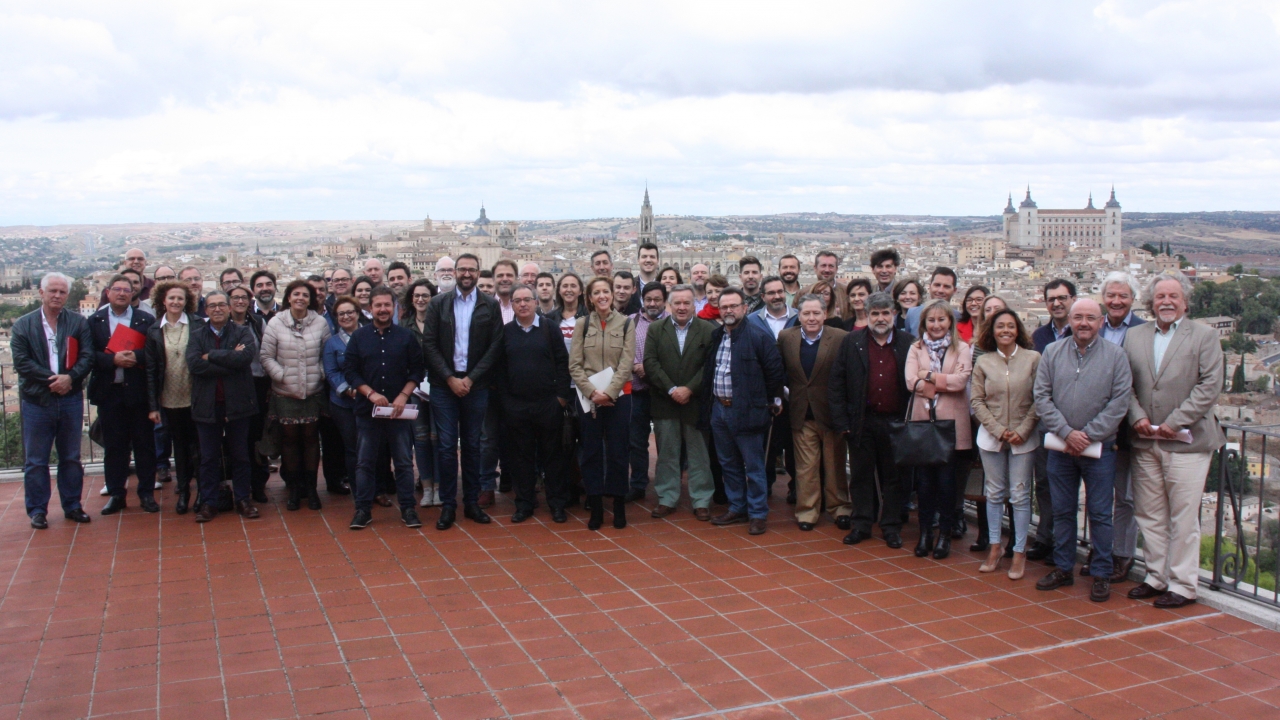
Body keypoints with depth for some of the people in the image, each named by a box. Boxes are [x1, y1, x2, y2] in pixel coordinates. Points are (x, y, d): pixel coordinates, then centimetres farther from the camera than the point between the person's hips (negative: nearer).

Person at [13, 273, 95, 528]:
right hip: (36, 401, -1)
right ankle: (37, 510, 14)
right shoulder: (23, 325, 2)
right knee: (35, 460, 5)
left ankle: (72, 505, 21)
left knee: (71, 458, 11)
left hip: (70, 399, 1)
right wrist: (51, 380, -15)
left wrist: (70, 377, -19)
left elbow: (87, 357, -2)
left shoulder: (79, 322, 4)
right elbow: (21, 362, -6)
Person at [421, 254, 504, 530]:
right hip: (443, 384, 0)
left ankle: (472, 502, 17)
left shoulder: (490, 305, 3)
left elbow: (495, 346, -1)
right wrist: (450, 378, -10)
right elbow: (429, 344, -1)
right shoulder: (438, 303, 3)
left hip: (476, 384, 0)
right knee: (446, 445, 0)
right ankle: (448, 505, 7)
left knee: (472, 445, 8)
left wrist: (471, 378, -9)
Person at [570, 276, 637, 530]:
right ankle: (595, 507, 11)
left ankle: (619, 506, 13)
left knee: (617, 451, 4)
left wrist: (609, 392, -14)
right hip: (588, 396, 1)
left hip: (618, 396, -1)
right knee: (591, 451, 4)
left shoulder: (626, 323, 2)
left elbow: (626, 363, -4)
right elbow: (574, 364, -1)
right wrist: (592, 391, -13)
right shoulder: (582, 324, 4)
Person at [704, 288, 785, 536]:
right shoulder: (715, 337, 10)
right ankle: (737, 508, 26)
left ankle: (758, 514, 10)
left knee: (753, 466, 0)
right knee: (729, 464, 14)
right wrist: (709, 402, 13)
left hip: (746, 411, -6)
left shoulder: (759, 337, -9)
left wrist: (772, 402, -2)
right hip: (718, 410, 6)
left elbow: (774, 371, -6)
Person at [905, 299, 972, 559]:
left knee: (946, 479, 1)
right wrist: (946, 381, -13)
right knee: (924, 479, 5)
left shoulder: (961, 349, 4)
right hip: (922, 421, 2)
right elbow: (911, 381, -7)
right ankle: (925, 532, 15)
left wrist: (930, 376, -9)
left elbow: (962, 381, -11)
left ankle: (945, 534, 13)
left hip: (951, 422, -1)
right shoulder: (916, 348, 8)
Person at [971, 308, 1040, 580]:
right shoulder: (983, 362, 2)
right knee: (994, 494, 9)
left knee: (1020, 496, 3)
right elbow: (976, 400, 2)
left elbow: (1039, 399, -4)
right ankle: (994, 548, 20)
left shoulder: (1033, 358, -4)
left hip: (1023, 438, -2)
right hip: (991, 437, 2)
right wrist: (998, 430, -8)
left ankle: (1019, 552, 12)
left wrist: (1023, 430, -11)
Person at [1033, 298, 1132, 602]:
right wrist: (1066, 432, -11)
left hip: (1100, 448, -2)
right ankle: (1063, 569, 23)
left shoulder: (1115, 355, -2)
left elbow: (1120, 401, -7)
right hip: (1060, 447, 2)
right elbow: (1042, 397, -1)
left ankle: (1101, 575, 15)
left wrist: (1088, 435, -13)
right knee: (1062, 511, 11)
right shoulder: (1052, 353, 4)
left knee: (1100, 514, 4)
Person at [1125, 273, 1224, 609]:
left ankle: (1183, 584, 8)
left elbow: (1210, 386, -7)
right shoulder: (1135, 335, 11)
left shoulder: (1204, 335, 1)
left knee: (1183, 518, -1)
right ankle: (1156, 577, 22)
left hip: (1186, 442, -4)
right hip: (1144, 442, 4)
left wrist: (1175, 422, -13)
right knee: (1150, 515, 10)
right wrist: (1137, 418, -7)